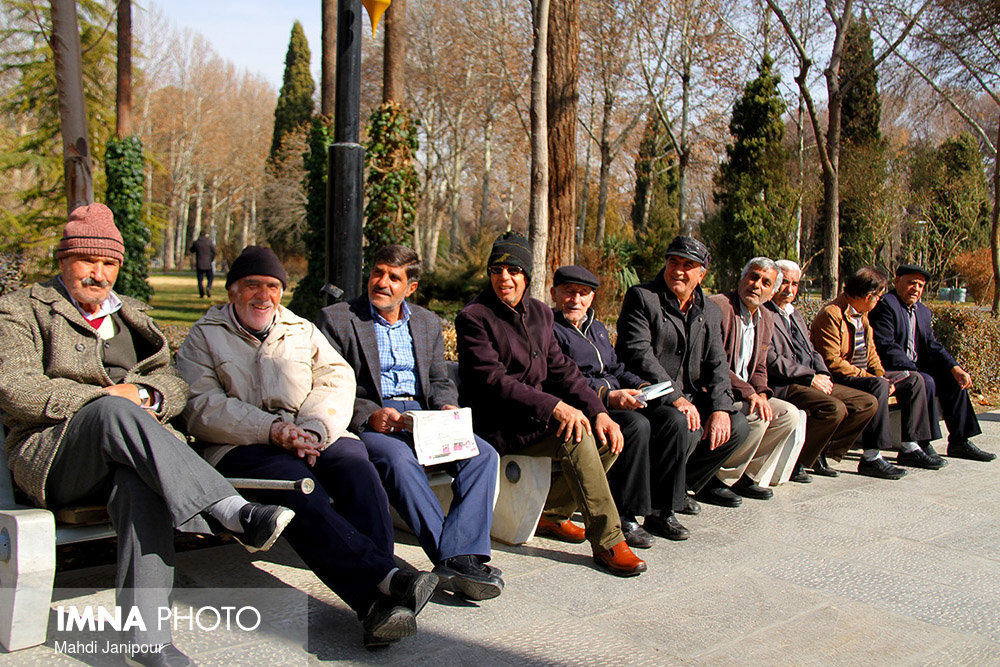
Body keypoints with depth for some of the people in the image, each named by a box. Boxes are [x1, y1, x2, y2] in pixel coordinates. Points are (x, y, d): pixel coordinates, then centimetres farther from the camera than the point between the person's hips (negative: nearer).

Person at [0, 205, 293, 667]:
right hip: (52, 458, -3)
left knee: (139, 486, -35)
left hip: (125, 451, 3)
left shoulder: (132, 316, 26)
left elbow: (174, 383, 17)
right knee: (114, 411, -37)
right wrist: (105, 396, -12)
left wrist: (148, 396, -8)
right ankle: (235, 514, -47)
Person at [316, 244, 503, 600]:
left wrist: (447, 407, -3)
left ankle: (461, 557, -31)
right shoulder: (335, 318, 4)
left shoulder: (428, 323, 20)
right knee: (398, 457, -37)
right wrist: (370, 415, -20)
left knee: (483, 453, -21)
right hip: (367, 421, -4)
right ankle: (452, 557, -31)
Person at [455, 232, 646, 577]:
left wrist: (598, 411, -7)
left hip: (537, 416, 8)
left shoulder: (539, 313, 12)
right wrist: (554, 406, -27)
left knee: (607, 438, -9)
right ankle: (607, 543, -18)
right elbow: (492, 381, -20)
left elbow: (560, 369, 8)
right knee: (577, 438, -27)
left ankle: (552, 513, 8)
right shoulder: (474, 318, -10)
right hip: (497, 424, -7)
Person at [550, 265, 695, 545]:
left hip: (618, 401, 8)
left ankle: (661, 512, -9)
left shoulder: (597, 327, 26)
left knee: (674, 422, -16)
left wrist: (640, 385, 5)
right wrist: (607, 396, -25)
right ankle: (622, 517, -23)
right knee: (637, 425, -33)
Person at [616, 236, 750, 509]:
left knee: (737, 425, -10)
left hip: (690, 396, 7)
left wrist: (721, 408, -10)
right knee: (685, 425, -32)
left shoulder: (711, 312, 14)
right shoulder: (641, 297, -5)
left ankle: (688, 481, 9)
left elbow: (717, 365, 9)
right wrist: (674, 398, -23)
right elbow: (638, 353, -16)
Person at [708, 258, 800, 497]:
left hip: (745, 395, 9)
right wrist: (747, 392, -24)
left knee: (789, 414, -4)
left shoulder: (766, 320, 14)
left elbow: (759, 369, 18)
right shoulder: (718, 306, -14)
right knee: (757, 416, -27)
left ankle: (747, 477, 4)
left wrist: (760, 393, -4)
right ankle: (719, 479, -11)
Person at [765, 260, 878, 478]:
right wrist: (811, 378, -14)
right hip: (783, 386, -9)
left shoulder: (795, 314, 24)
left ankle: (821, 453, 7)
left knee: (868, 403, 1)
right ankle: (794, 460, -13)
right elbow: (771, 360, -16)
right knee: (835, 408, -30)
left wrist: (823, 375, 4)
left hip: (813, 382, 9)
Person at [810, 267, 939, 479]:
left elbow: (870, 351, 19)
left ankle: (910, 448, 7)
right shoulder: (831, 315, -18)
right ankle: (871, 458, -33)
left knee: (913, 380, 6)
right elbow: (832, 362, -23)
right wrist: (874, 379, -22)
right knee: (878, 386, -35)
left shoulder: (861, 314, 15)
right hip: (838, 379, -10)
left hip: (863, 374, 10)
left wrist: (881, 375, -2)